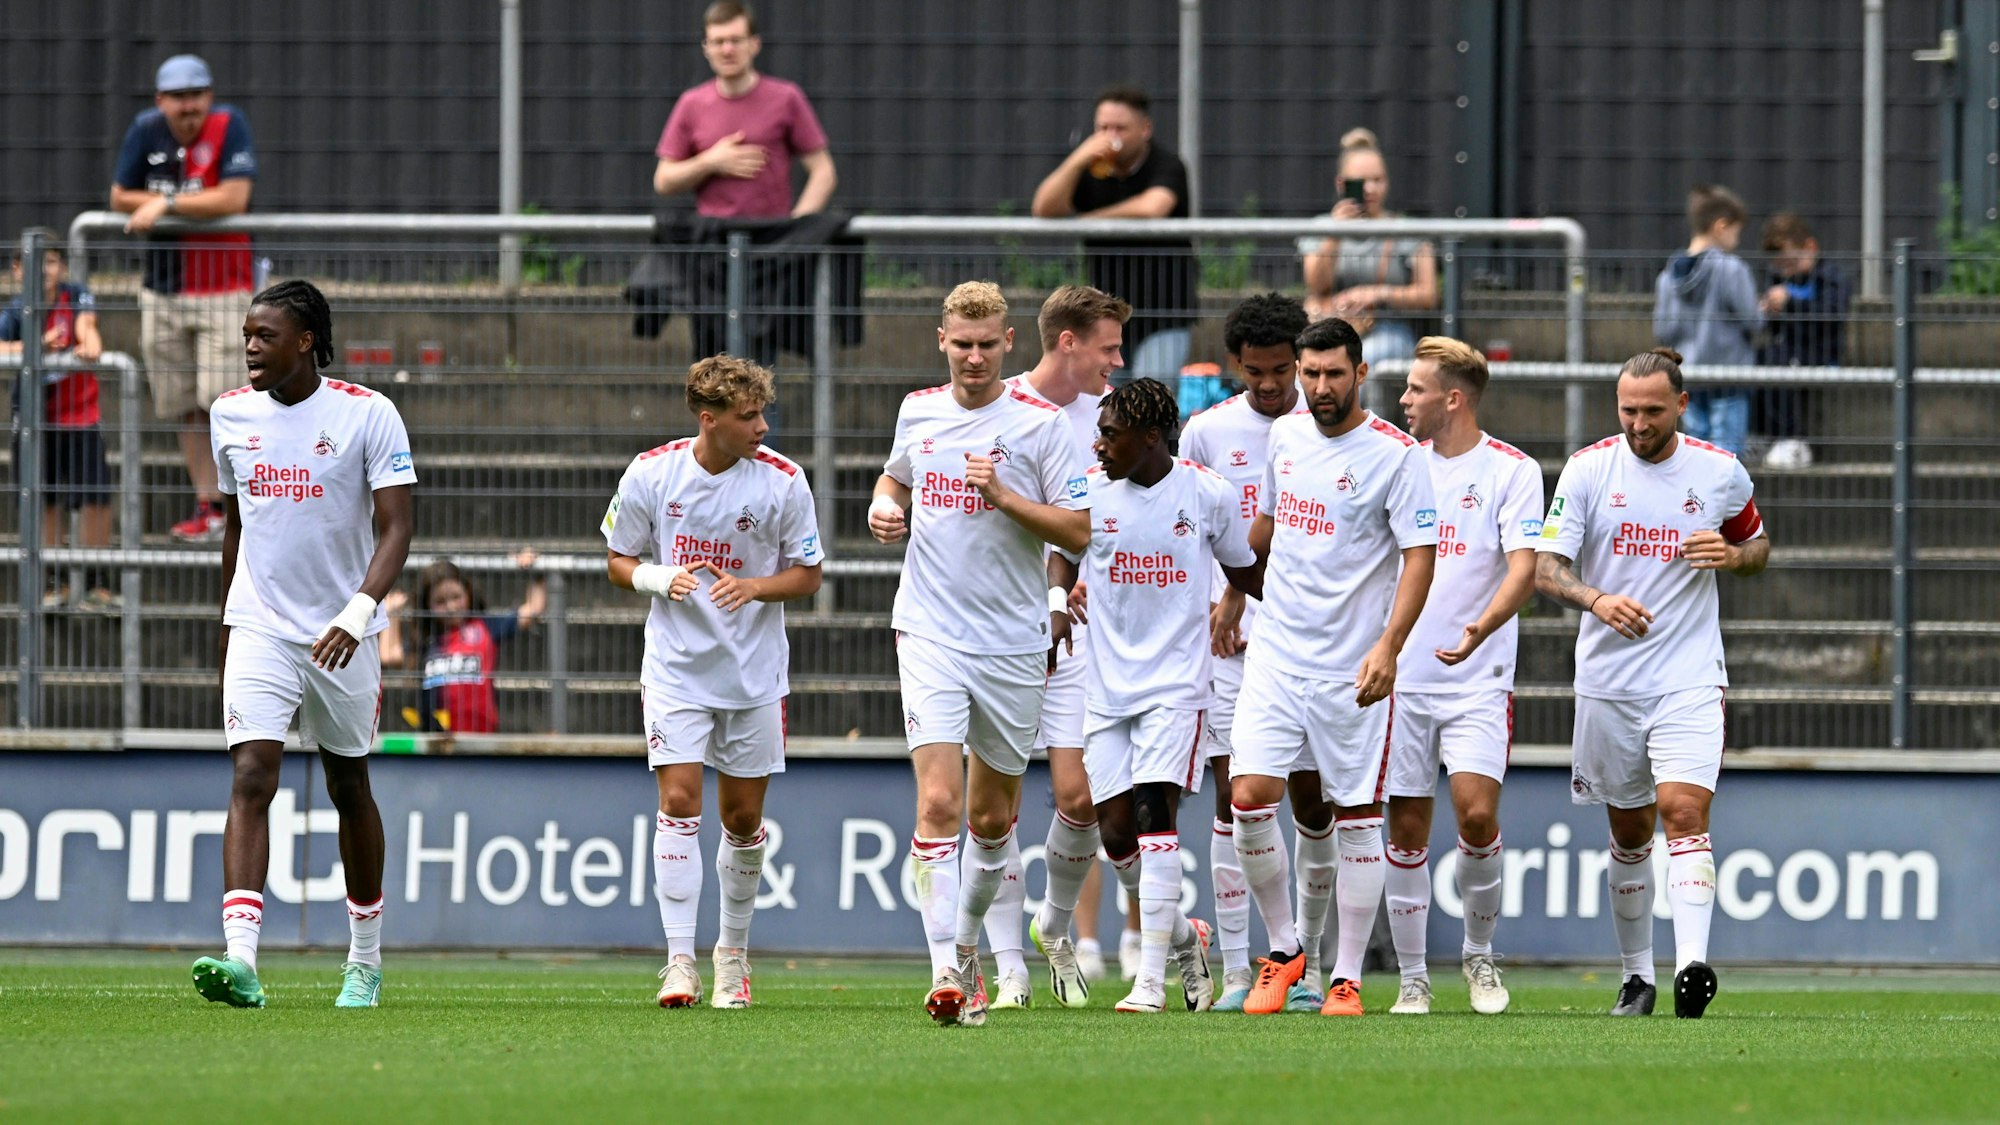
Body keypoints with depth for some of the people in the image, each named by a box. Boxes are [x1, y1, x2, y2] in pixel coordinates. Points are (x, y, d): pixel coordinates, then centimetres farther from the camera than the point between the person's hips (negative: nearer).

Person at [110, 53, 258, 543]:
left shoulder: (229, 127, -11)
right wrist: (194, 205, -8)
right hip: (164, 291, 5)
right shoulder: (146, 131, 2)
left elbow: (234, 199, -21)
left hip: (224, 288, -5)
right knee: (185, 408, 6)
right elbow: (120, 198, 4)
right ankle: (208, 507, 13)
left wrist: (167, 204, -15)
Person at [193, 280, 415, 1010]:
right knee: (251, 779, -16)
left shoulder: (367, 415, -9)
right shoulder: (231, 415, 5)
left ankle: (365, 962, 28)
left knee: (350, 790, 11)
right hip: (260, 628, 2)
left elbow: (395, 530, -14)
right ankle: (240, 962, -28)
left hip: (341, 634, -2)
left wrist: (359, 614, -28)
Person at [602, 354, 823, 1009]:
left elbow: (807, 574, 1)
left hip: (755, 672, 1)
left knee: (743, 818, 7)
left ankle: (734, 950, 26)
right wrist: (659, 578, -17)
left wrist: (754, 587, -18)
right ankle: (679, 961, -11)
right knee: (679, 802, -12)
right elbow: (618, 562, 4)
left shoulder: (782, 481, -8)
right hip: (676, 665, -1)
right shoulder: (651, 473, -7)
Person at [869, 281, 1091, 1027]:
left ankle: (967, 943, 34)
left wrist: (1003, 495, -19)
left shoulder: (1040, 424, -4)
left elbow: (1079, 532, -7)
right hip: (930, 635, 0)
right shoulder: (919, 411, 7)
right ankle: (946, 971, -19)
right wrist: (885, 510, 5)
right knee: (938, 803, -15)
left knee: (992, 817, 11)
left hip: (1015, 645, 0)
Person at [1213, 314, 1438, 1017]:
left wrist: (1388, 646, -23)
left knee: (1356, 820, 1)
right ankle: (1283, 951, 10)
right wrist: (1234, 596, 32)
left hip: (1352, 669, -4)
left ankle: (1347, 978, 9)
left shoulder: (1395, 454, -10)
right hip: (1276, 657, 4)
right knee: (1249, 800, -8)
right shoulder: (1285, 437, 8)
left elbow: (1420, 557, -12)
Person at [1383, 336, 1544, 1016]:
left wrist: (1480, 629, -31)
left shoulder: (1512, 471, -4)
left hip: (1478, 680, -4)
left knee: (1477, 814, -15)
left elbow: (1524, 570, -14)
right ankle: (1412, 978, 10)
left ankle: (1479, 953, 7)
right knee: (1407, 829, 2)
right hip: (1402, 674, 4)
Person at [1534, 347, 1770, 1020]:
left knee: (1684, 812, -19)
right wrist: (1597, 599, -26)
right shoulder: (1589, 468, -1)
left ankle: (1692, 964, -29)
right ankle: (1636, 974, 22)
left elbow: (1758, 547, 18)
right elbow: (1546, 567, -6)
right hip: (1608, 680, 1)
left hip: (1688, 679, -1)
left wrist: (1733, 555, -7)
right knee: (1629, 831, 9)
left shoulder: (1722, 473, 1)